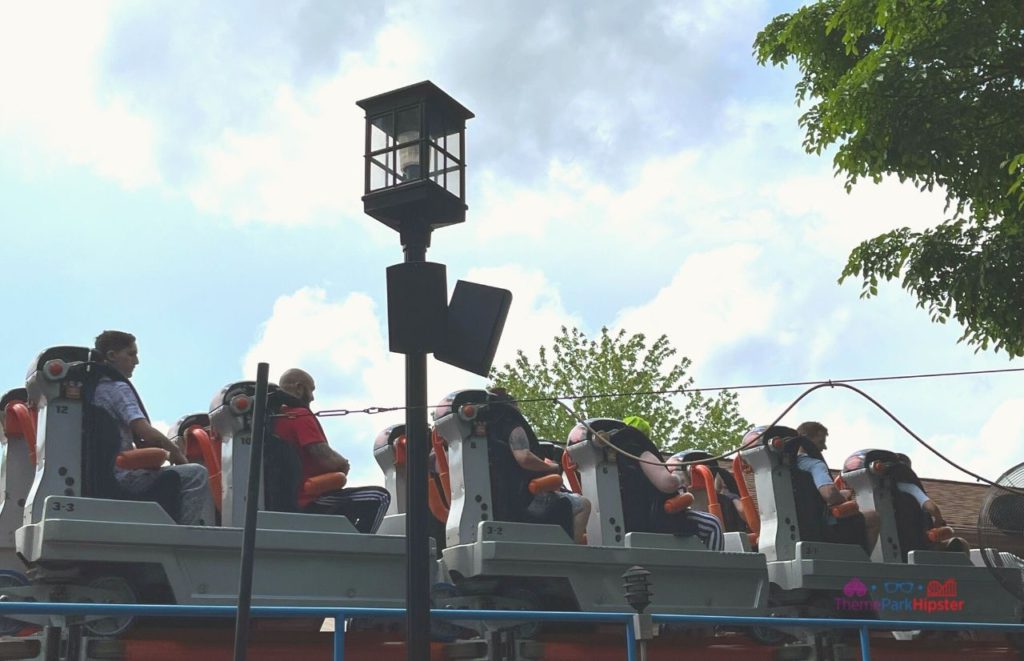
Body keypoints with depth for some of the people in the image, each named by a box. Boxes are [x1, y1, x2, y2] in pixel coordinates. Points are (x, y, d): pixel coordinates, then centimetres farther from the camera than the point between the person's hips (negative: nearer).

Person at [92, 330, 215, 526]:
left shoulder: (93, 388, 18)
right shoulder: (118, 388, -11)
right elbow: (145, 431, -23)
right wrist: (176, 452, -9)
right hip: (122, 477, -10)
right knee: (196, 474, -18)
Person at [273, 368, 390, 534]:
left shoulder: (274, 419, 11)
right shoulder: (301, 416, -15)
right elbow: (325, 457, -23)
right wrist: (343, 463, -2)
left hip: (289, 500, 10)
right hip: (311, 502, -10)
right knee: (379, 497, -15)